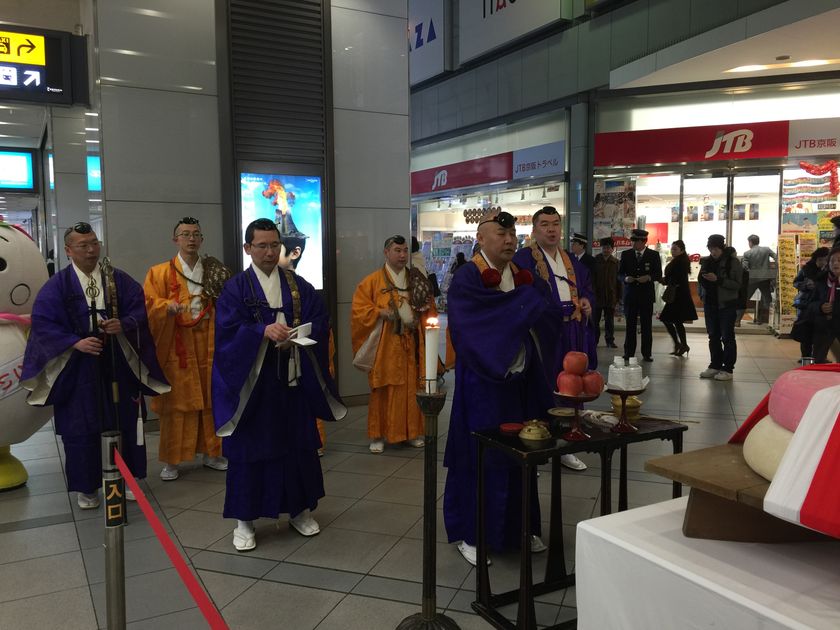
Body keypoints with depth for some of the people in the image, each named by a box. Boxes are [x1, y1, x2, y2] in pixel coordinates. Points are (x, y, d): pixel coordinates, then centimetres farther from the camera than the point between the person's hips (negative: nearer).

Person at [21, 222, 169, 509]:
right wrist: (75, 342, -20)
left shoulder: (119, 279, 4)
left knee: (123, 423, 9)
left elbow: (138, 309, 2)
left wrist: (123, 324, -19)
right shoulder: (57, 285, -3)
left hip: (118, 366, 2)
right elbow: (43, 322, -7)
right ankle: (86, 487, 20)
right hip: (78, 369, -2)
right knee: (81, 428, 5)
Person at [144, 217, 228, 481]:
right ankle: (171, 460, 9)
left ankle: (211, 453, 20)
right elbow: (149, 303, -6)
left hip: (209, 347, 3)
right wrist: (167, 306, -25)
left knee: (211, 401, 7)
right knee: (177, 403, -1)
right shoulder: (159, 272, 4)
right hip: (177, 348, -3)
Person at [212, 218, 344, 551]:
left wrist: (299, 334, -19)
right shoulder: (235, 288, -1)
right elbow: (228, 331, -12)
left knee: (299, 445, 9)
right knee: (250, 448, 3)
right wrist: (264, 330, -29)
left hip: (294, 379, 3)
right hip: (251, 382, -3)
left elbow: (320, 321, 2)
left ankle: (300, 509, 26)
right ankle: (244, 520, 16)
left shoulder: (299, 285, 8)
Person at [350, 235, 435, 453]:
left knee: (412, 389, 5)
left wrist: (423, 311, -4)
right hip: (384, 347, -3)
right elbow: (359, 310, -3)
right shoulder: (372, 281, 0)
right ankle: (378, 435, 8)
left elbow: (430, 308, 18)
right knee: (384, 391, -2)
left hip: (411, 344, 3)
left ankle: (413, 432, 17)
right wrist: (380, 313, -17)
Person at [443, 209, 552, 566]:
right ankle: (469, 534, 19)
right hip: (481, 383, -6)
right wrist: (529, 299, -16)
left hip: (518, 381, 6)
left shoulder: (523, 278, 9)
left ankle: (519, 528, 29)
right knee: (479, 456, 3)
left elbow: (537, 319, 7)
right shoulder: (467, 279, -12)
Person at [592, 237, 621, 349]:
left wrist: (618, 296, 2)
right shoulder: (595, 260, 0)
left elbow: (619, 279, 6)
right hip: (597, 295, -1)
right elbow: (591, 277, 0)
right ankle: (594, 340, 13)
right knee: (595, 320, 4)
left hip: (611, 296, 1)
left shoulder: (616, 262, 4)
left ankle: (610, 340, 16)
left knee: (610, 321, 7)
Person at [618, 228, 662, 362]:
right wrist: (626, 278, -13)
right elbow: (620, 273, 8)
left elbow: (659, 275, 2)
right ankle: (628, 353, 8)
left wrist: (649, 277, -17)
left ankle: (647, 353, 9)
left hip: (646, 295, -1)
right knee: (630, 324, 3)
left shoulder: (653, 255, 3)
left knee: (647, 325, 3)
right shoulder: (626, 254, 7)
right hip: (630, 294, 1)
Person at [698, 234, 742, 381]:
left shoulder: (732, 261, -8)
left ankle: (728, 369, 6)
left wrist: (718, 280, -22)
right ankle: (715, 366, 21)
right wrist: (704, 278, -7)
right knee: (713, 336, 12)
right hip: (710, 304, 6)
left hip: (726, 304, -5)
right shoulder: (707, 261, 8)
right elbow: (702, 281, 16)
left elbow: (737, 284, -12)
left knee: (727, 337, 0)